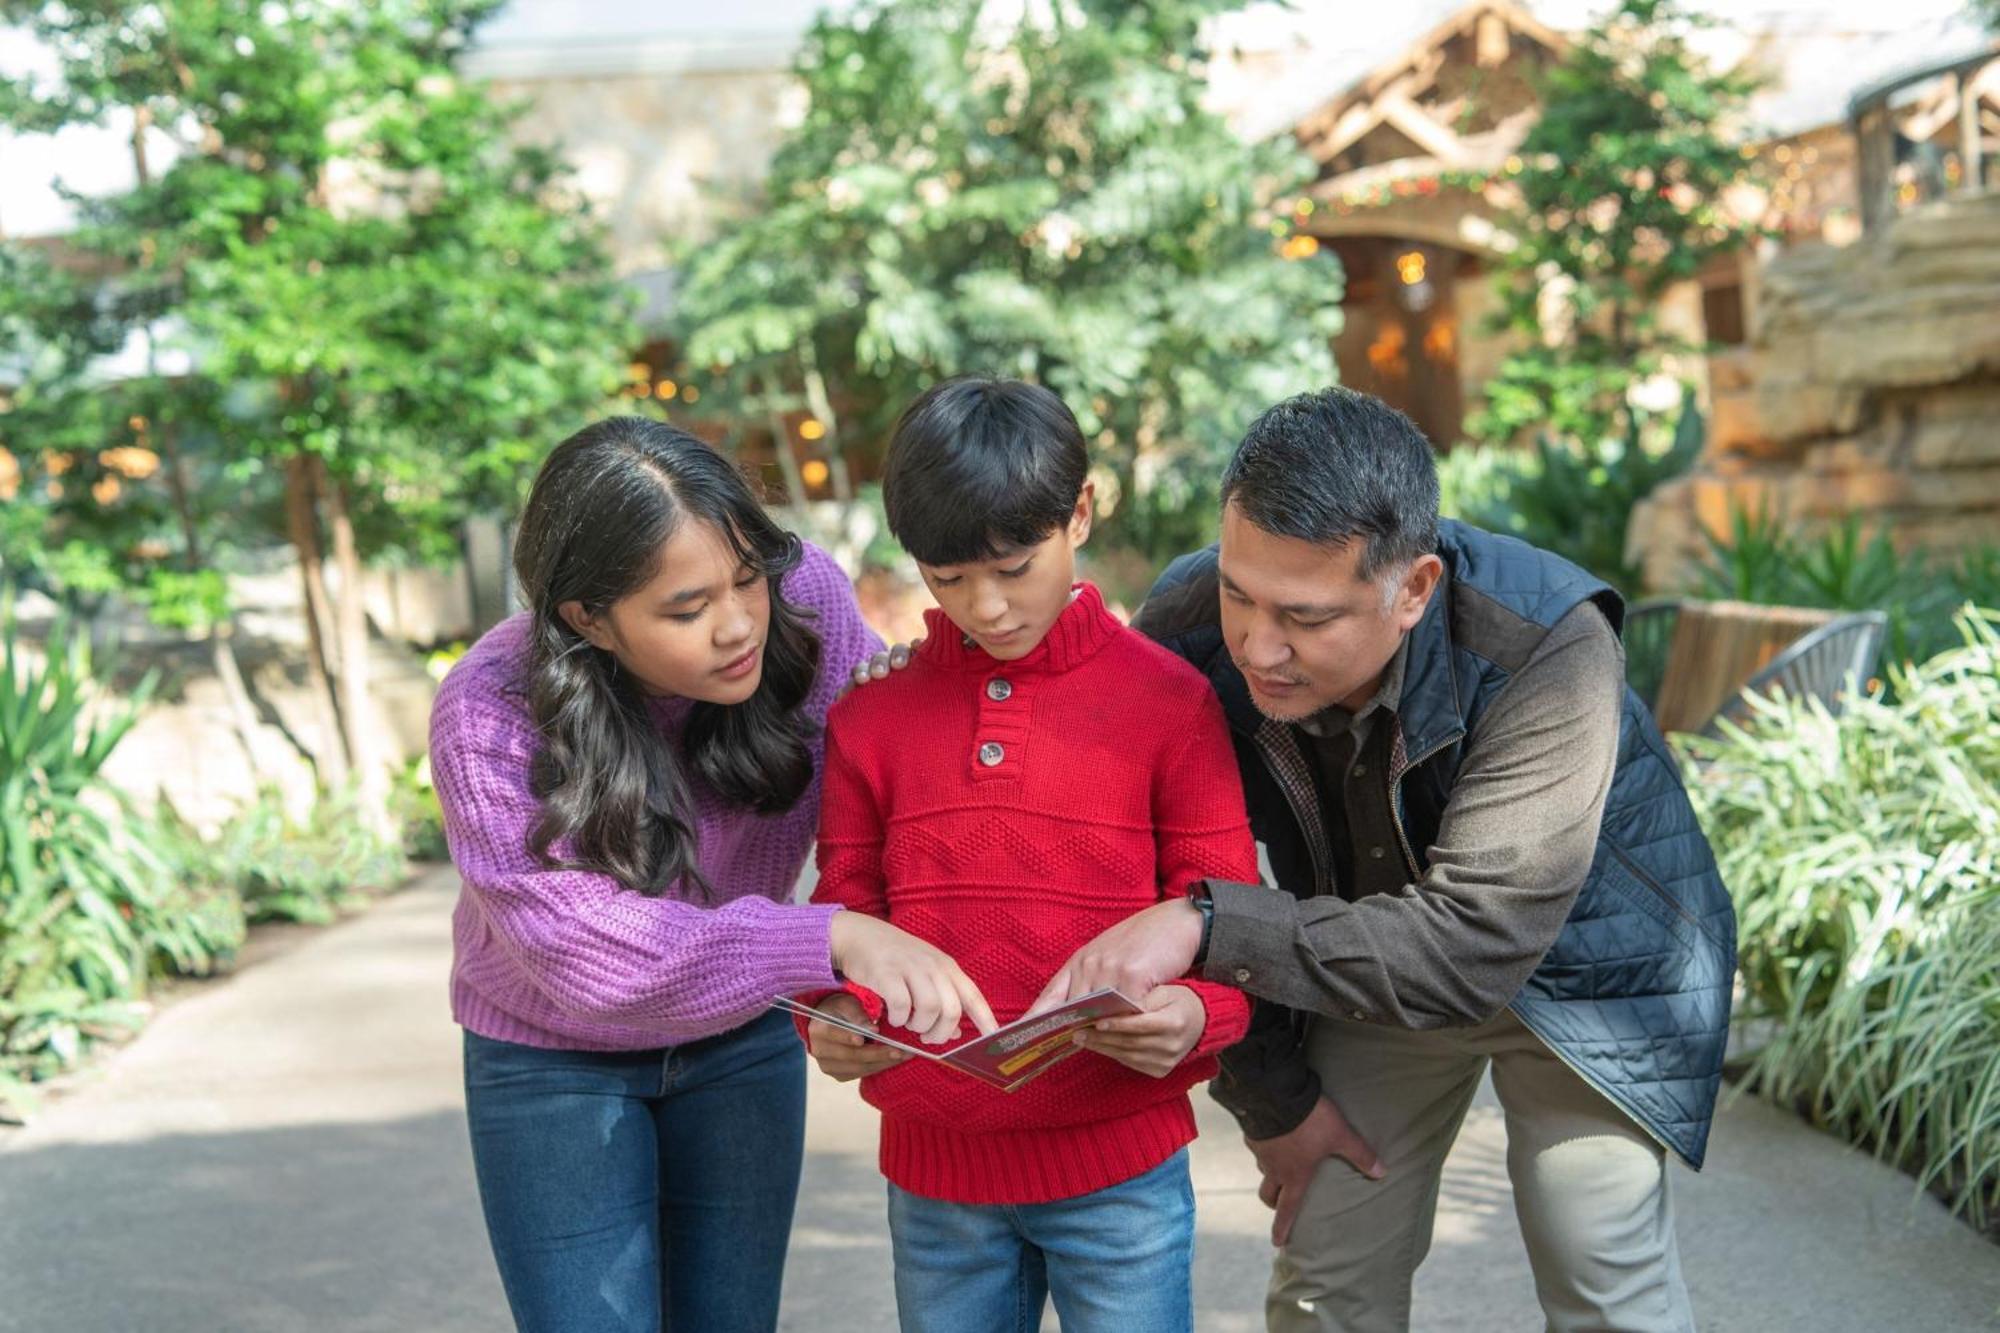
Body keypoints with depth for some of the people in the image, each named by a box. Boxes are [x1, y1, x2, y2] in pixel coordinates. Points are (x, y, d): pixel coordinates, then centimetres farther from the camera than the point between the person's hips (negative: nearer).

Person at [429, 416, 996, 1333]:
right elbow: (590, 955, -35)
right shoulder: (488, 722, -29)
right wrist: (832, 939, -45)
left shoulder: (804, 596, -22)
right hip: (555, 1059, -2)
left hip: (742, 1041, 3)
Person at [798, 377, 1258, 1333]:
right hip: (934, 1170, 3)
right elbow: (847, 912, 6)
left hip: (1119, 1163, -2)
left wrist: (1193, 1017, -23)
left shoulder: (1167, 699, -5)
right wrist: (835, 1016, -15)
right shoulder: (872, 717, 3)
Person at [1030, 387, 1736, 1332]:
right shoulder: (1184, 632, -25)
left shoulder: (1547, 645, -37)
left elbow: (1471, 951, -40)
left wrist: (1210, 927, -44)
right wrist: (1269, 1095, -3)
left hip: (1576, 959, -3)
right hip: (1366, 954, 3)